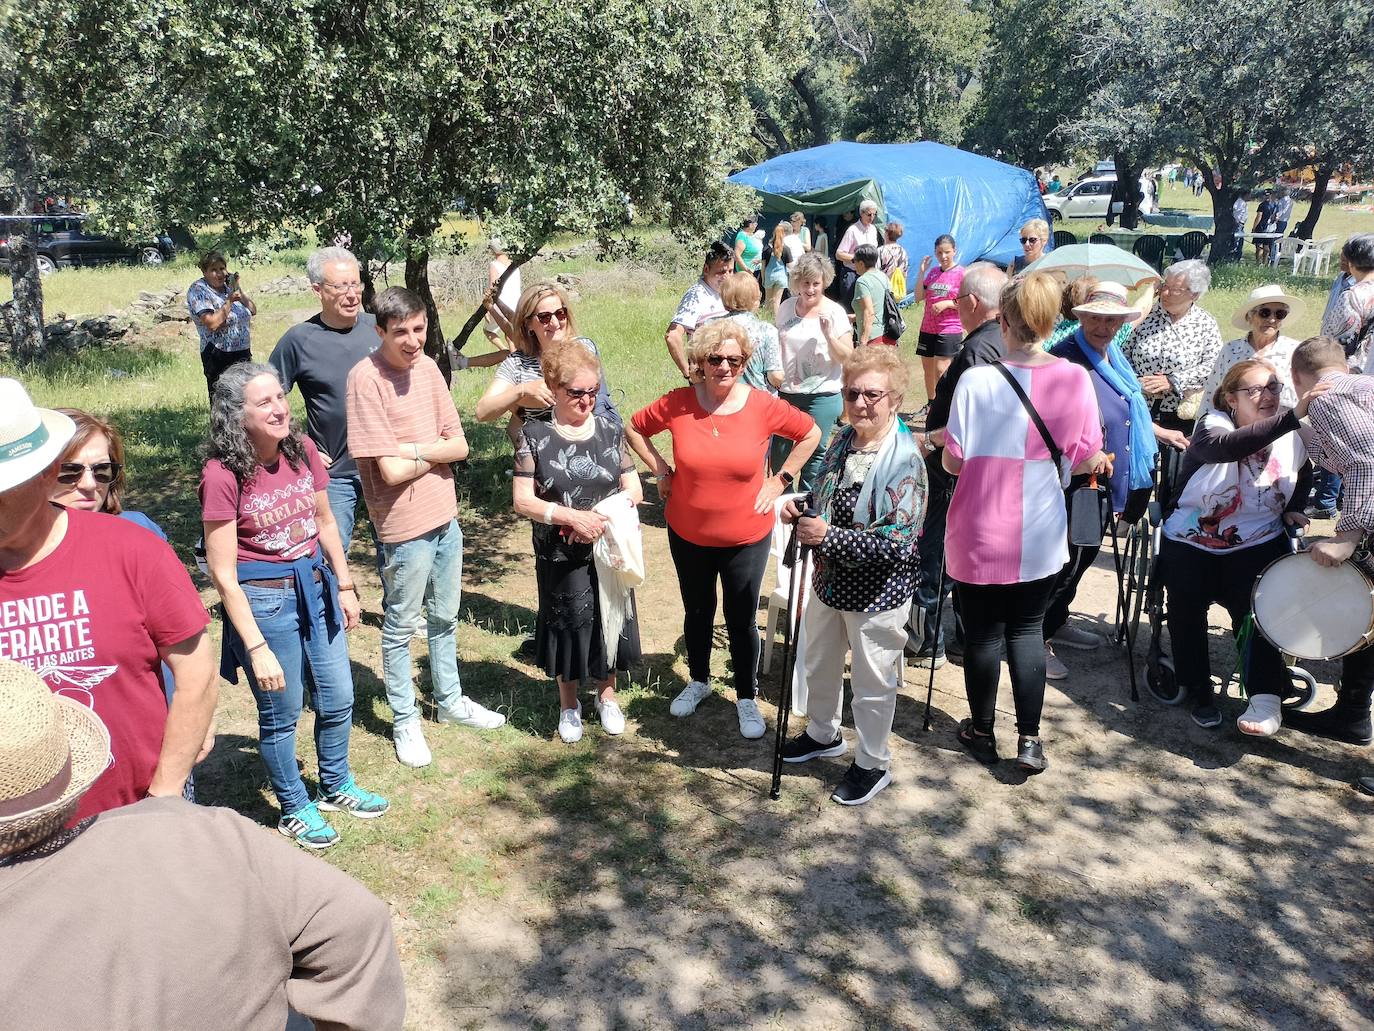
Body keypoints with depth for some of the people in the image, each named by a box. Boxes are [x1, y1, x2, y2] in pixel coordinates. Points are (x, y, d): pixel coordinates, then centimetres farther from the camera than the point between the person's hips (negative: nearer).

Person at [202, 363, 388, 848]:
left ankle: (336, 787, 43)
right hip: (264, 599, -6)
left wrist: (345, 586, 13)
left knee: (337, 699, 18)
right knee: (281, 714, 11)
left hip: (316, 587, 6)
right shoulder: (223, 475, -20)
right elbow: (223, 575, -18)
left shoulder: (303, 451, -5)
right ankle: (295, 809, 34)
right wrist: (258, 648, -18)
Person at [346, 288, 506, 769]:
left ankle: (450, 699, 40)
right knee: (400, 627, 11)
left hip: (445, 516, 7)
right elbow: (392, 470, -22)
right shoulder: (366, 378, -19)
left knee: (445, 618, 22)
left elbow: (460, 446, -2)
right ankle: (405, 720, 28)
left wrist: (413, 450, -17)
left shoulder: (427, 366, 0)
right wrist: (436, 452, -7)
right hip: (405, 525, -6)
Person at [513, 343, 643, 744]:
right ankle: (568, 703, 34)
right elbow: (523, 501, -10)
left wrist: (602, 516, -16)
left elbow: (633, 489, 2)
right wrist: (571, 517, -23)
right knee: (567, 625, 11)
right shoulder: (535, 435, -7)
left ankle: (606, 694, 40)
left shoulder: (610, 430, 0)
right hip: (559, 556, -2)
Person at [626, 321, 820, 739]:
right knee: (697, 611, 21)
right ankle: (699, 681, 45)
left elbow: (811, 433, 0)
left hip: (747, 537, -2)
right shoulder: (677, 404, -12)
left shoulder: (763, 407, -15)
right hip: (688, 534, 2)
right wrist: (662, 472, -2)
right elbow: (634, 428, 5)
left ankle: (747, 698, 30)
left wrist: (780, 480, -4)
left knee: (742, 621, 9)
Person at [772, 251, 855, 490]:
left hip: (822, 396, -4)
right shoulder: (787, 307, 5)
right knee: (779, 454, 8)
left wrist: (828, 334, -22)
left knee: (812, 453, 4)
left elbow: (847, 358, -9)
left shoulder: (834, 312, -6)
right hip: (787, 392, 4)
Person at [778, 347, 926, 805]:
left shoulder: (904, 461, -24)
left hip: (876, 595, -7)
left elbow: (895, 544, -28)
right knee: (820, 664, 25)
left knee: (872, 683, 11)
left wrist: (826, 536, -31)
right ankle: (823, 733, 50)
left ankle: (872, 764, 34)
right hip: (830, 581, 8)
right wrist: (801, 511, -5)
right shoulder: (843, 442, 0)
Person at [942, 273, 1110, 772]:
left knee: (983, 634, 13)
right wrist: (1099, 460, 22)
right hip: (1041, 537, 2)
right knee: (1027, 630, 18)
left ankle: (982, 732, 29)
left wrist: (941, 442, 9)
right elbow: (1087, 460, -1)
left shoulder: (976, 380, -16)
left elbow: (954, 462, -13)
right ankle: (1029, 739, 19)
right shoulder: (1075, 379, -8)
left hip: (980, 538, -2)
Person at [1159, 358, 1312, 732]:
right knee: (1187, 610, -14)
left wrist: (1294, 507, 8)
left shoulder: (1292, 438, 2)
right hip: (1190, 543, -2)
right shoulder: (1212, 425, -13)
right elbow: (1228, 447, -40)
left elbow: (1304, 473, 27)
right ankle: (1198, 692, 3)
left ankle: (1266, 699, -19)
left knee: (1256, 612, -20)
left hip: (1257, 543, 2)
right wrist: (1294, 416, -47)